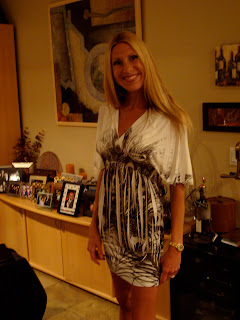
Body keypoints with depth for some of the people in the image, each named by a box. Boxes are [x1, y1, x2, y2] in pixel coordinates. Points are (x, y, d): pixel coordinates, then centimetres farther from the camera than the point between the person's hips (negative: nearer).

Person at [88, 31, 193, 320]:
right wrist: (94, 228, 6)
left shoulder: (168, 120, -12)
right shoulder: (107, 113, 3)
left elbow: (178, 187, -10)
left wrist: (176, 245, -10)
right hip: (112, 224, 5)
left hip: (144, 223, -5)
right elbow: (103, 174, 8)